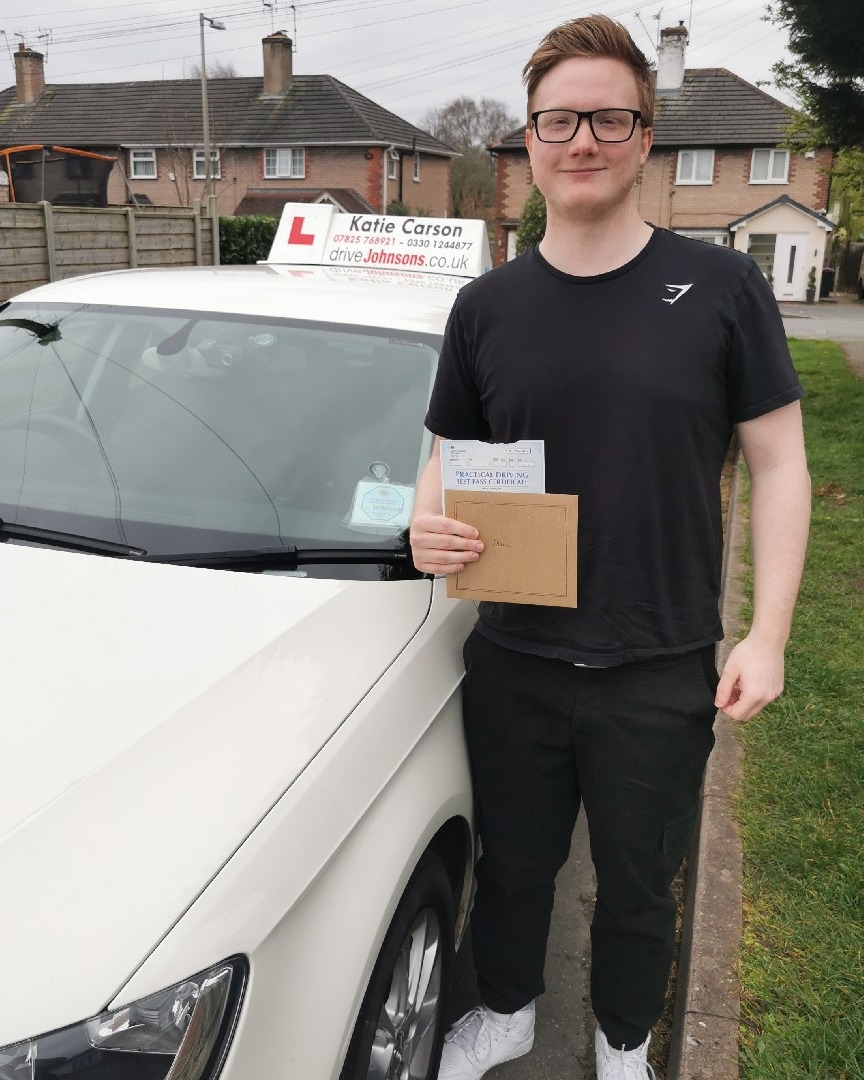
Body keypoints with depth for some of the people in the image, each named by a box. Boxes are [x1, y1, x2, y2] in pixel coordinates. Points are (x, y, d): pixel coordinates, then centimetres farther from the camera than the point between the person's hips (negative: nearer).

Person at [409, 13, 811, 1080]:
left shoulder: (721, 288, -6)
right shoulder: (487, 306, 1)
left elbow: (778, 464, -4)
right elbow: (448, 457, 8)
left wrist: (767, 634, -9)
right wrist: (428, 525, -15)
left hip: (661, 671, -1)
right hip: (513, 661, 2)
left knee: (637, 882, 19)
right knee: (514, 861, 21)